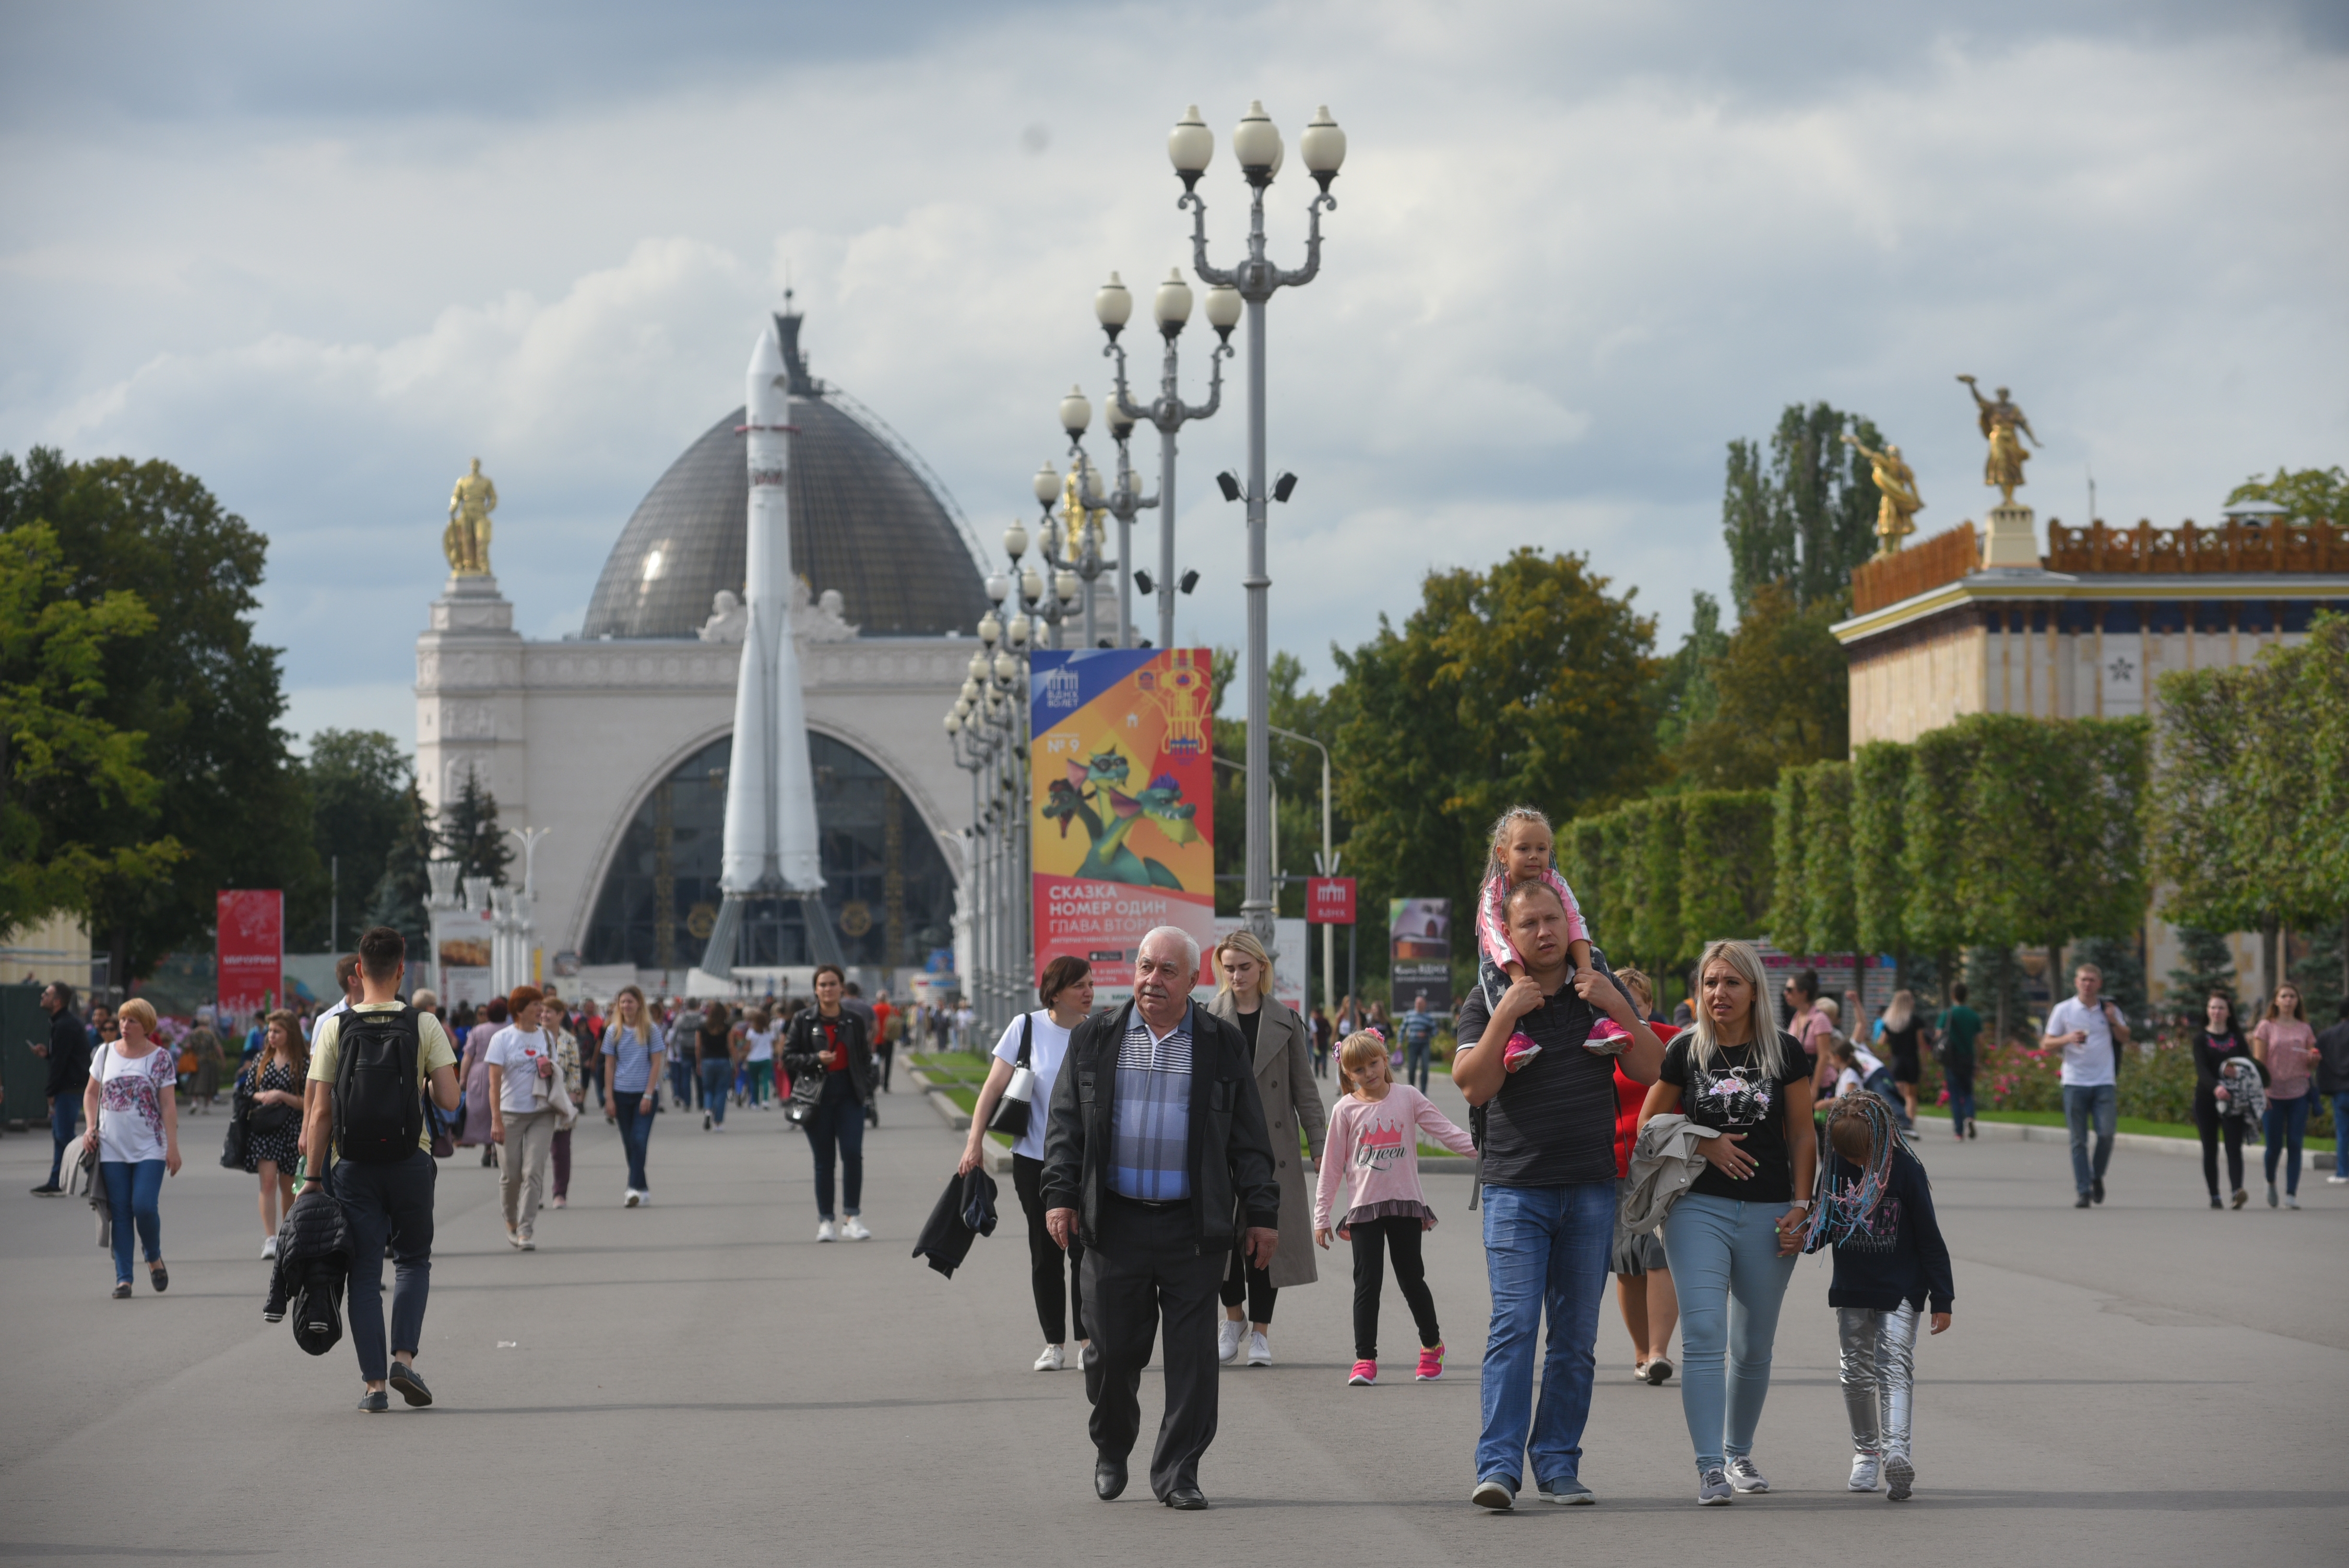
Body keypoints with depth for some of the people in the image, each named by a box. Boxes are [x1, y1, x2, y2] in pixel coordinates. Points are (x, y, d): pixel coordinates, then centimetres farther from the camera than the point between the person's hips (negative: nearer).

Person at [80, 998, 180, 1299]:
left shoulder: (160, 1058, 0)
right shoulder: (106, 1053, 7)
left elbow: (168, 1105, -2)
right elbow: (91, 1093, 16)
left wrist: (173, 1147, -7)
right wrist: (91, 1128, 2)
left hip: (149, 1148, -2)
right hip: (112, 1148, 2)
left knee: (145, 1207, -12)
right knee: (120, 1213, 1)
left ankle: (154, 1259, 15)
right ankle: (123, 1278, 4)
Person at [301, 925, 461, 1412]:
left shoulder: (333, 1027, -3)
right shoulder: (424, 1026, -4)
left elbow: (319, 1114, -4)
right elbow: (449, 1100, -8)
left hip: (352, 1165, 0)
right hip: (410, 1160, 0)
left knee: (365, 1272, 5)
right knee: (413, 1260, 16)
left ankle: (373, 1384, 2)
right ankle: (404, 1357, -2)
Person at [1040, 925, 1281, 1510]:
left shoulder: (1224, 1045, 6)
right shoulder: (1094, 1040, 8)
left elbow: (1249, 1139, 7)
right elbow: (1065, 1126, 8)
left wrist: (1262, 1214, 3)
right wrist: (1059, 1196, -2)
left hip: (1193, 1226, 0)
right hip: (1115, 1222, 1)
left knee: (1192, 1353, -2)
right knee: (1113, 1347, 3)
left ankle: (1177, 1472, 6)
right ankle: (1111, 1448, 27)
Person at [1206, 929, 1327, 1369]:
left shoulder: (1285, 1020, 6)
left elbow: (1303, 1087, 8)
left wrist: (1318, 1143, 3)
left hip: (1272, 1144, 0)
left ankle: (1260, 1331, 11)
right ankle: (1233, 1317, 19)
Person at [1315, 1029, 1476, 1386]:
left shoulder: (1407, 1098, 2)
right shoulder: (1347, 1110, 1)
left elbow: (1447, 1132, 0)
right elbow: (1332, 1166, 5)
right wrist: (1321, 1217, 4)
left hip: (1406, 1203, 0)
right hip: (1364, 1207, 0)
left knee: (1411, 1279, 4)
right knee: (1367, 1282, -5)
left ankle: (1432, 1344, 25)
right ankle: (1365, 1359, 0)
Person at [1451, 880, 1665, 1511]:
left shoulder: (1601, 991, 9)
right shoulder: (1487, 1002, 2)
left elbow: (1650, 1070, 3)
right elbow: (1474, 1087, -10)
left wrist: (1616, 1007, -10)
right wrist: (1505, 1015, -18)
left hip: (1591, 1190, 3)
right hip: (1516, 1189, -3)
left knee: (1576, 1338, 5)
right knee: (1514, 1327, -13)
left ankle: (1558, 1465, 11)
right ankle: (1498, 1467, -17)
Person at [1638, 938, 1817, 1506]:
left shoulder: (1786, 1053, 2)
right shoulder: (1685, 1052, 1)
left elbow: (1803, 1135, 6)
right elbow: (1648, 1125, 8)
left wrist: (1802, 1205, -2)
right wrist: (1705, 1144, -7)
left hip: (1767, 1213, 1)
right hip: (1699, 1208, -1)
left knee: (1753, 1348, 10)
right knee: (1703, 1335, -15)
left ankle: (1740, 1453, 30)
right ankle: (1710, 1467, -18)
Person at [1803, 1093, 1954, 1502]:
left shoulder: (1904, 1169, -12)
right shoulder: (1836, 1168, -1)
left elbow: (1929, 1237, -6)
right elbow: (1826, 1223, 12)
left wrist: (1941, 1299, -6)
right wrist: (1805, 1238, -13)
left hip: (1900, 1290, -5)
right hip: (1851, 1290, 5)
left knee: (1895, 1367, -15)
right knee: (1856, 1372, 9)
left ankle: (1896, 1451, -28)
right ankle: (1865, 1452, 23)